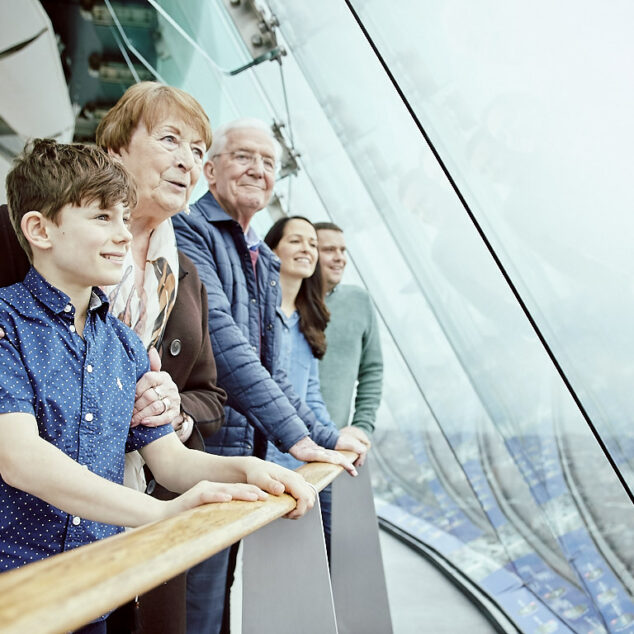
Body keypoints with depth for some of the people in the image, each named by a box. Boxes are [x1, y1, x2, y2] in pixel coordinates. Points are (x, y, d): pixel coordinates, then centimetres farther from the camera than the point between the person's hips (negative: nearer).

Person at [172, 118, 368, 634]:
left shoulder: (262, 261, 19)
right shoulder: (190, 231, -9)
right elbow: (222, 339, -20)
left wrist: (326, 436, 17)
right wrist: (295, 435, -21)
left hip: (246, 456, 9)